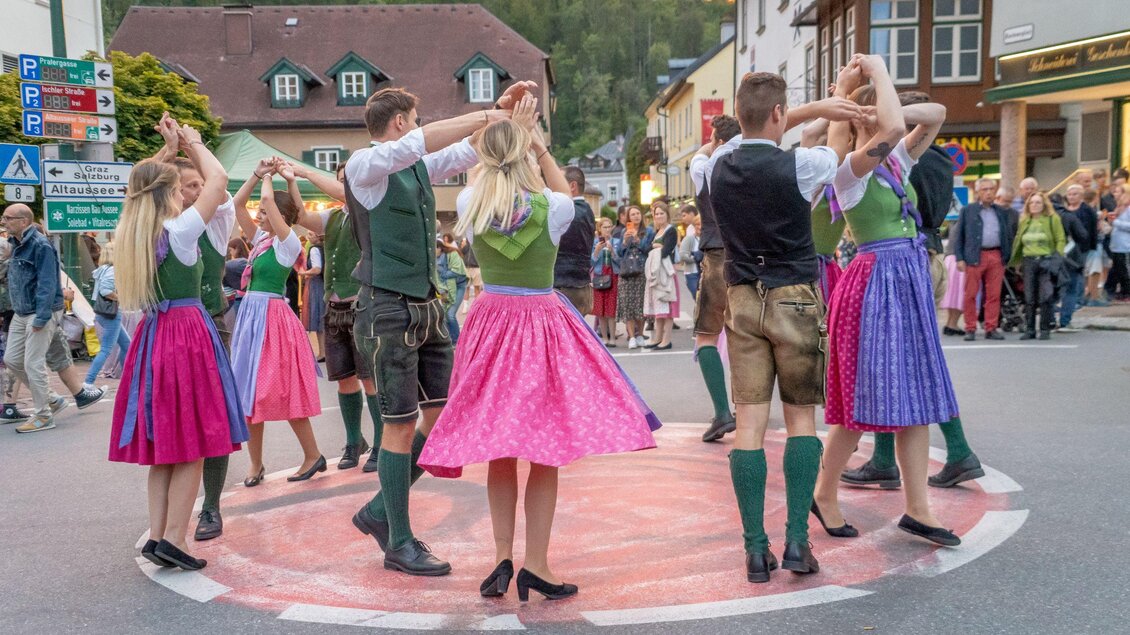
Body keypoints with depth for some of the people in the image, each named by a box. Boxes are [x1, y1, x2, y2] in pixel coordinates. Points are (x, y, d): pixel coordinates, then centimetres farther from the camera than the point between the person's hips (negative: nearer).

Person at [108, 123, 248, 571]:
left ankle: (157, 535, 13)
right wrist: (193, 144, 9)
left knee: (165, 445, 11)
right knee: (192, 444, -2)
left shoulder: (131, 235, 10)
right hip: (187, 335, -7)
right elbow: (218, 180, -5)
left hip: (153, 336, 8)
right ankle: (172, 539, -2)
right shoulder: (178, 230, -10)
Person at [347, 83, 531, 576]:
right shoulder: (364, 166, -8)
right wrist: (486, 116, -21)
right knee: (401, 424, -2)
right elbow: (421, 143, -24)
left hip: (427, 307, 8)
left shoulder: (418, 167, 14)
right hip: (388, 309, -8)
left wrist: (501, 109, 8)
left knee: (444, 414, 8)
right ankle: (399, 543, 12)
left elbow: (467, 152, 22)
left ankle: (380, 511, 24)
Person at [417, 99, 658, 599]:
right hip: (543, 323, -3)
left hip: (491, 323, 3)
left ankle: (502, 558, 11)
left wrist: (509, 130, 27)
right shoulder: (552, 207, -11)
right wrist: (538, 144, 19)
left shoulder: (470, 205, -5)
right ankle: (535, 566, 6)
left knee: (499, 450, 11)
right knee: (545, 453, 3)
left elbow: (488, 177, 20)